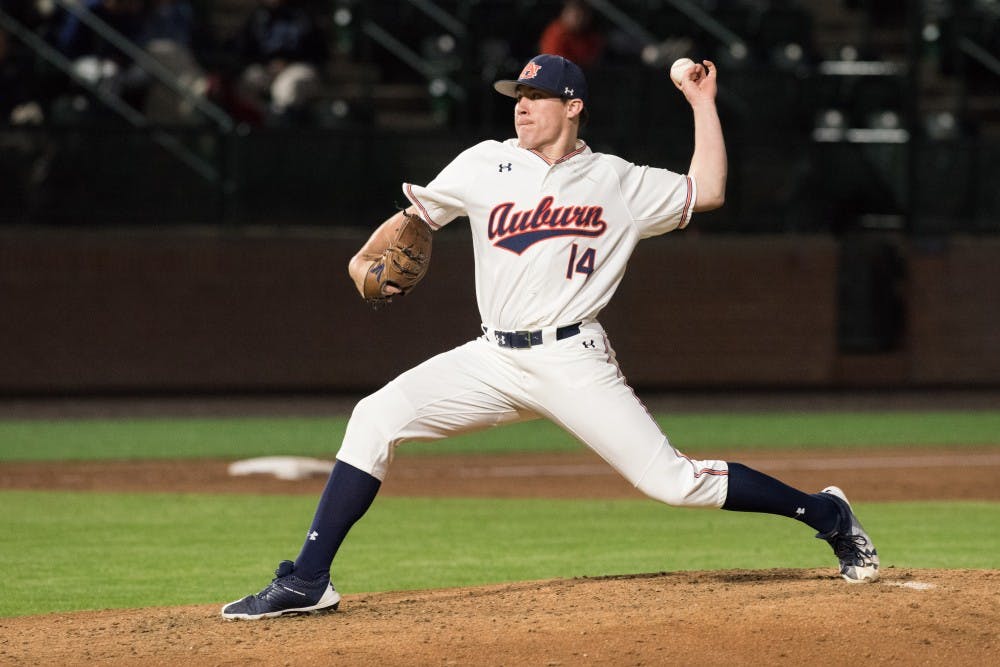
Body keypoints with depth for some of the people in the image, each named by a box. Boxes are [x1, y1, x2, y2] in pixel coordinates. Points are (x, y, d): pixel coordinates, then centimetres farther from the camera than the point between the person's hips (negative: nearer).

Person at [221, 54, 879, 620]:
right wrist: (365, 260, -5)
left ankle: (826, 514, 8)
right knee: (375, 418, -15)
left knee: (672, 479, -12)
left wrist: (703, 104, 4)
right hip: (493, 360, 3)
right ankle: (307, 581, -13)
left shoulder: (620, 182, 5)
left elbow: (707, 192, 3)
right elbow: (414, 215, 14)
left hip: (573, 360, -3)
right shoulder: (486, 165, 9)